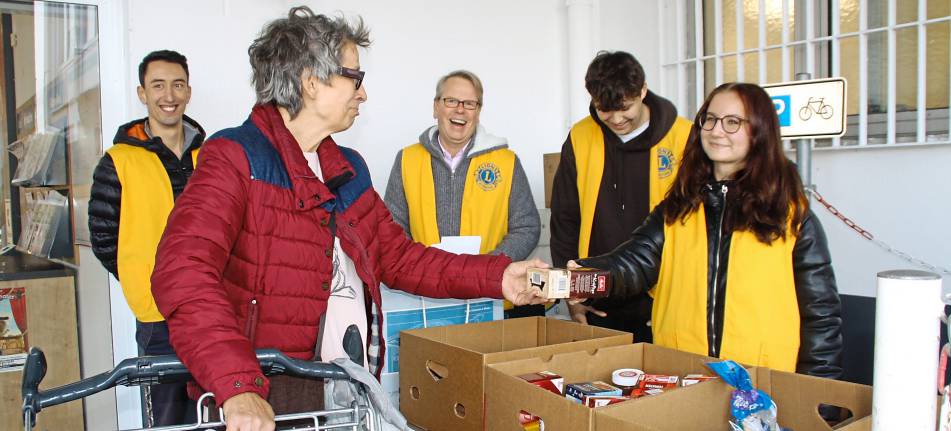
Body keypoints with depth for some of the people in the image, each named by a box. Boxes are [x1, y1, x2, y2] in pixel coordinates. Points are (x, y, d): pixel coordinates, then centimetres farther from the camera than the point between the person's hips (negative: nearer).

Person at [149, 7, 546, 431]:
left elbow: (398, 257, 15)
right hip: (270, 397, -6)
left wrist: (497, 277, 6)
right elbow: (183, 273, -22)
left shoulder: (349, 169, 14)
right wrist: (238, 387, -32)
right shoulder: (235, 158, -10)